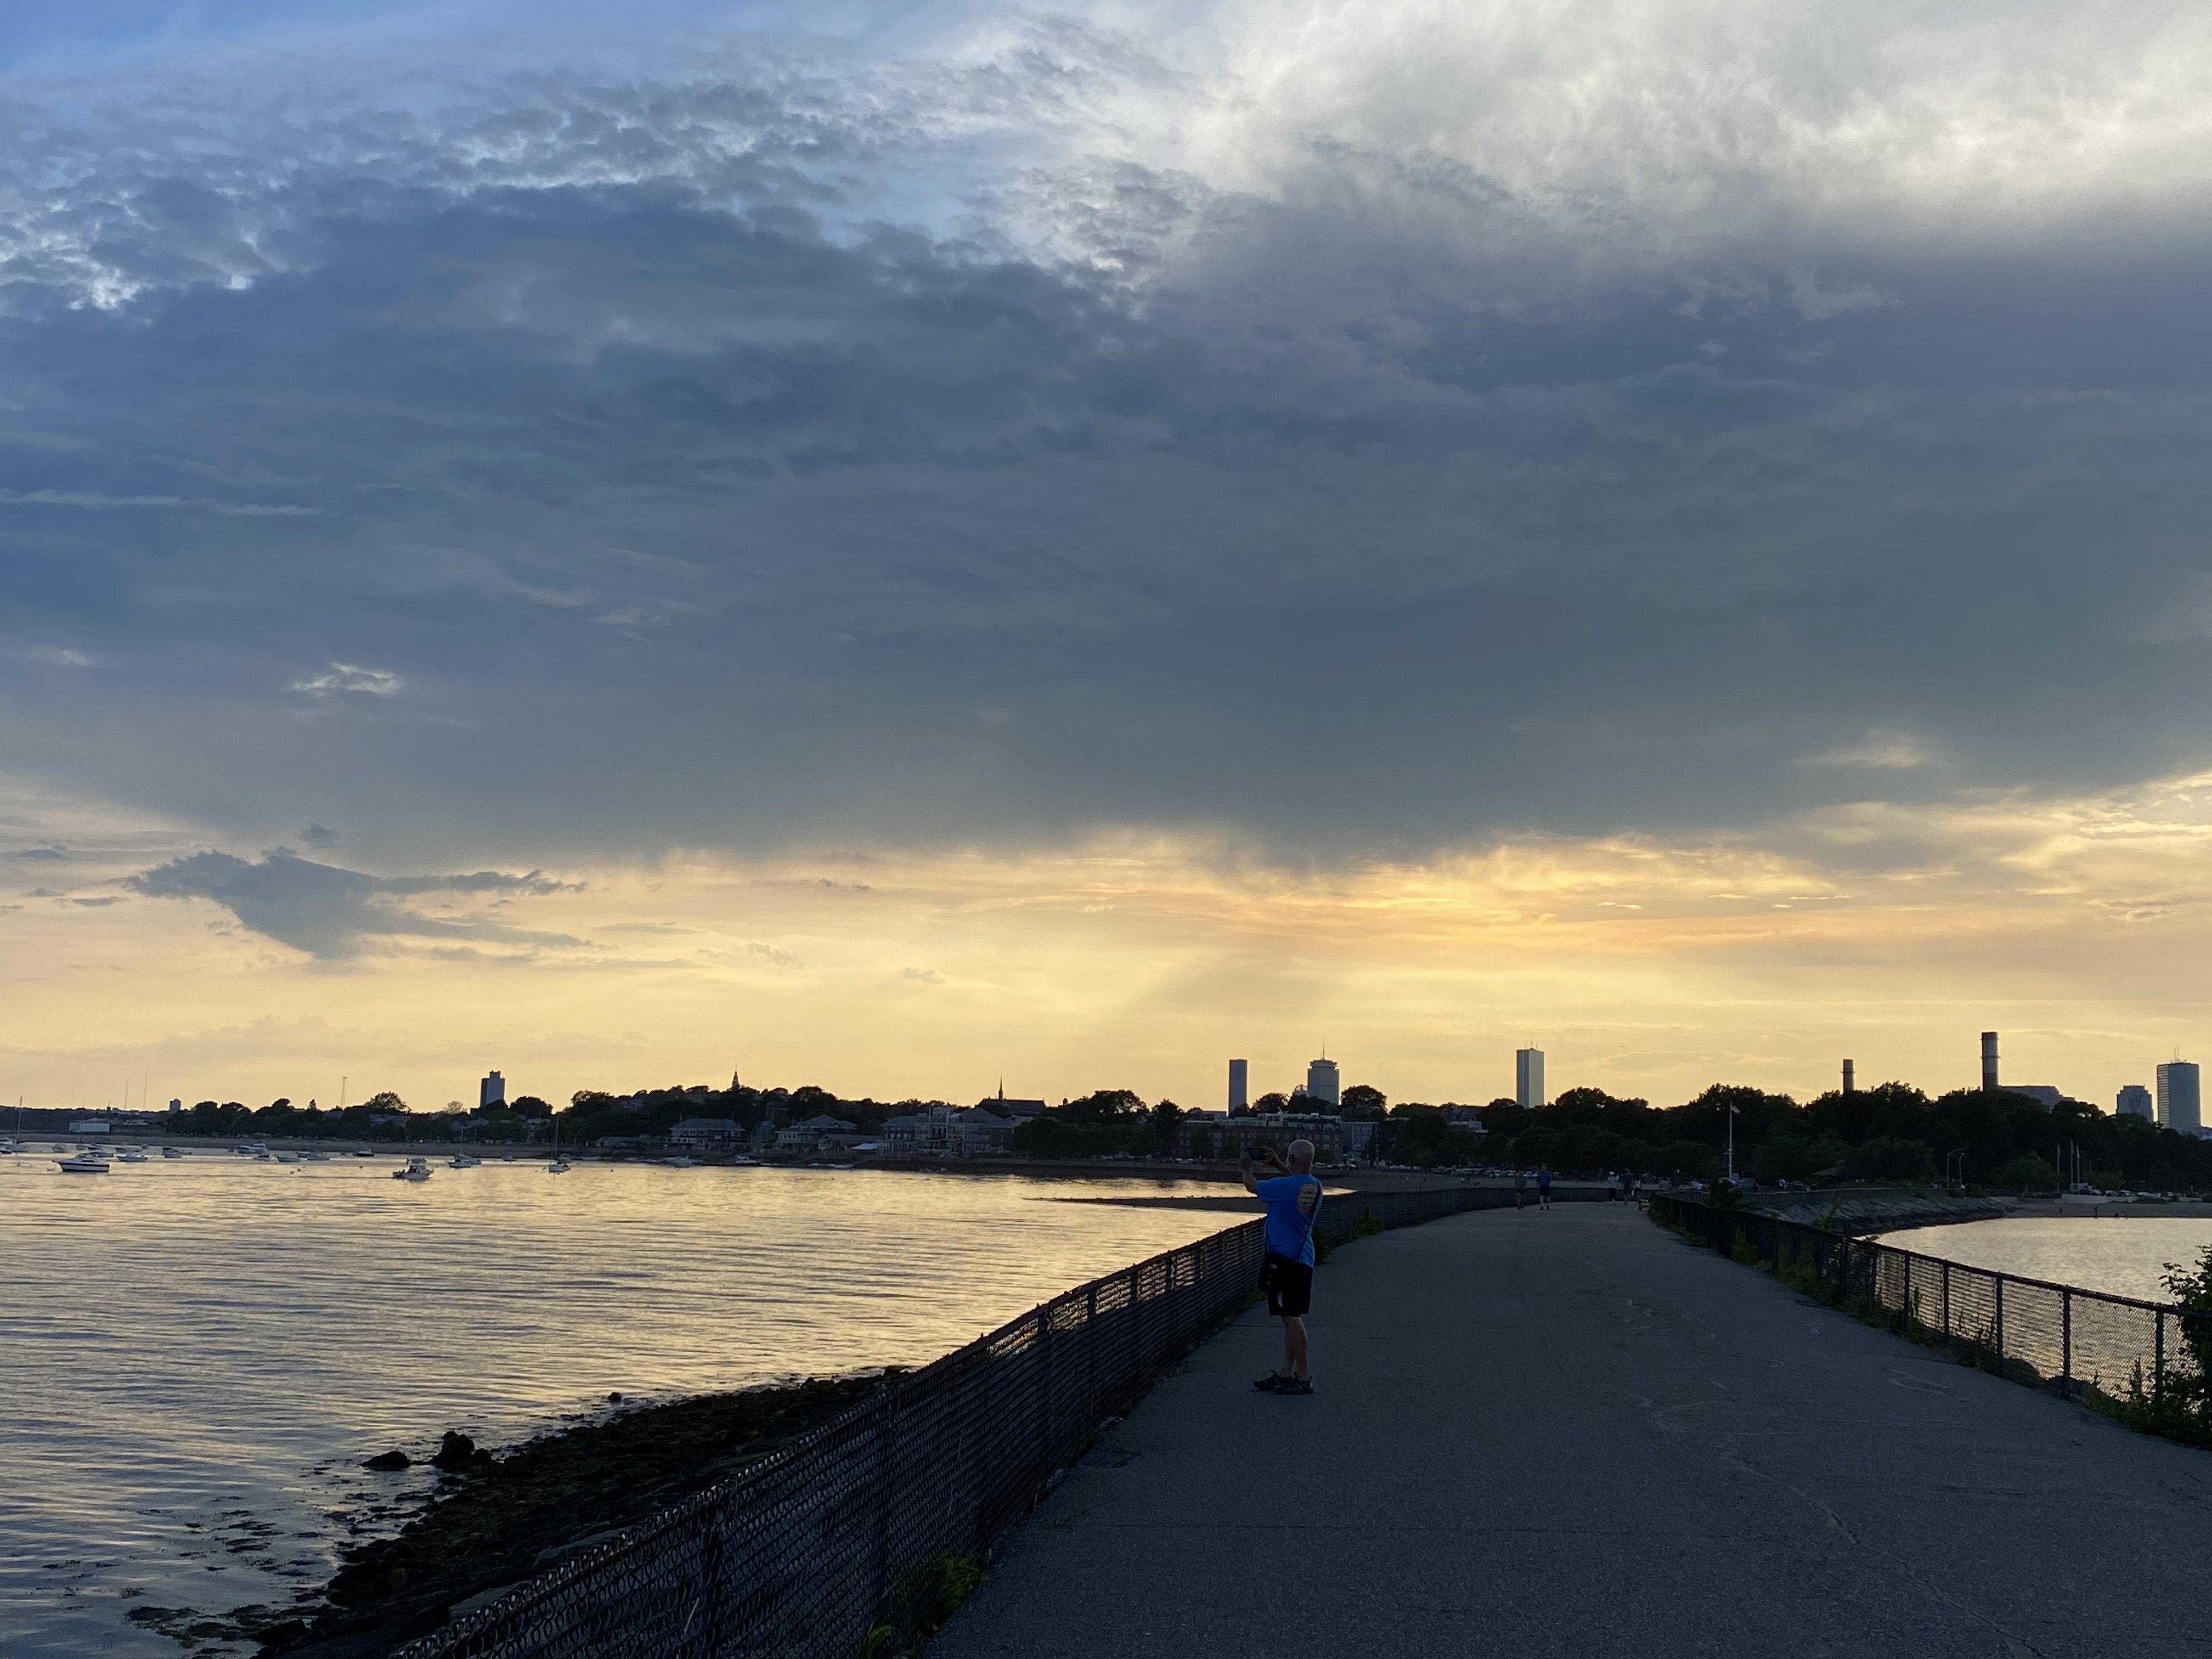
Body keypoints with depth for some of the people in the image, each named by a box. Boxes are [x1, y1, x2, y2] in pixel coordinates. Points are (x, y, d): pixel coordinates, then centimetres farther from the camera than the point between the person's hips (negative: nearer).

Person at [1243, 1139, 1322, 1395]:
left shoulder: (1284, 1186, -19)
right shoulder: (1315, 1187, 5)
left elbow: (1253, 1187, -2)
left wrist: (1246, 1168, 17)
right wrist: (1277, 1166, 32)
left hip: (1284, 1258, -9)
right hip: (1303, 1259, 9)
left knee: (1291, 1316, -6)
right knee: (1292, 1316, 14)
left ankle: (1303, 1377, -4)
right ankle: (1286, 1372, 21)